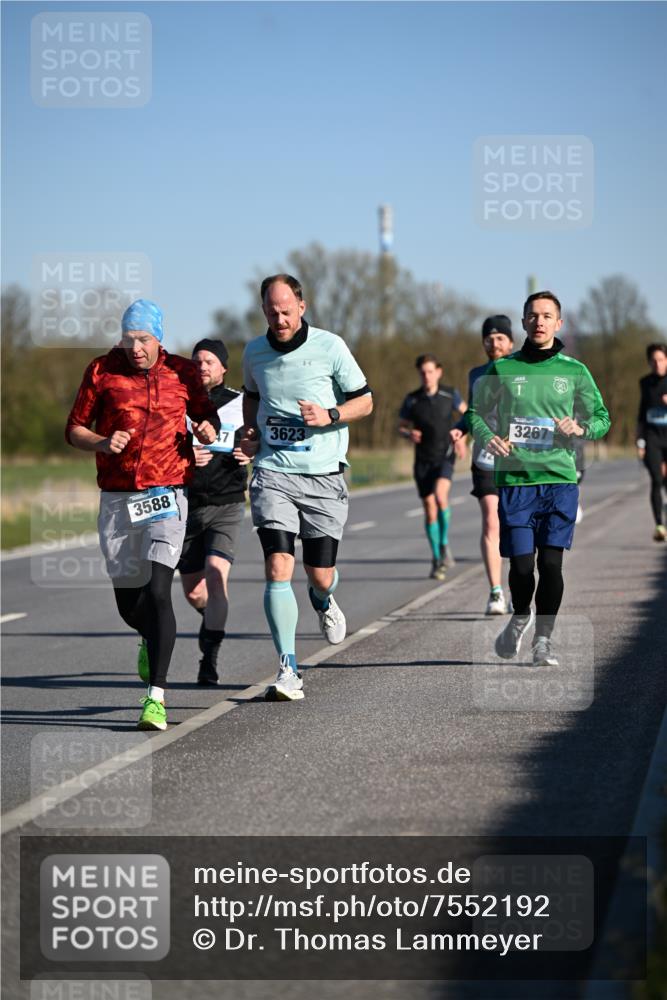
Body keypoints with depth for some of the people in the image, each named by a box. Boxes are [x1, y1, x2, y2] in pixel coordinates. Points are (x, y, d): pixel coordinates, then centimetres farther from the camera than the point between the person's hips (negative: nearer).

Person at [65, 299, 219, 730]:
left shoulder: (183, 372, 3)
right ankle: (151, 639, 45)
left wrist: (209, 429, -4)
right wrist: (102, 443, -15)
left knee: (158, 590, -18)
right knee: (128, 602, 8)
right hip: (117, 500, 2)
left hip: (167, 496, -2)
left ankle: (157, 696, -19)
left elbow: (205, 413, 19)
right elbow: (75, 428, 6)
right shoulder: (102, 371, 1)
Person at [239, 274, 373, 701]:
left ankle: (323, 601, 45)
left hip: (324, 474, -1)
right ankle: (288, 671, -13)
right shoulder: (255, 352, 6)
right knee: (278, 566, -14)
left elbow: (365, 400, 3)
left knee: (321, 574, 4)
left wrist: (329, 416, -15)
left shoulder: (329, 346, -4)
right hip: (273, 472, 1)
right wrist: (250, 430, 8)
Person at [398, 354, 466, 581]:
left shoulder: (450, 394, -2)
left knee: (440, 495, -27)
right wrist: (409, 435, -12)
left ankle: (444, 544, -8)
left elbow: (465, 411, 17)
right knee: (429, 509, 1)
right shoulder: (412, 400, -2)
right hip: (423, 460, 2)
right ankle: (437, 559, 13)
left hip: (445, 457, -2)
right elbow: (401, 427, 10)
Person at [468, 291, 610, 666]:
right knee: (521, 564, -3)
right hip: (515, 480, 0)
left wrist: (581, 428, -10)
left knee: (551, 563, -7)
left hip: (560, 479, 0)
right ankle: (520, 616, 29)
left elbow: (602, 417, 12)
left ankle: (544, 639, 9)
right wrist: (488, 436, -7)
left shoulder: (574, 371, 6)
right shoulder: (502, 368, 6)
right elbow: (477, 411, 14)